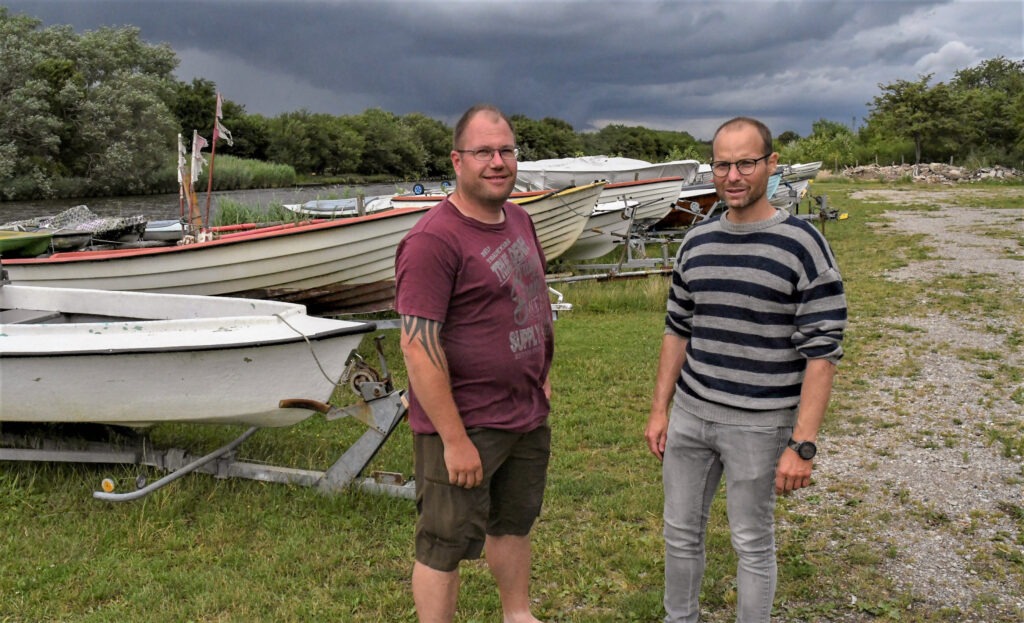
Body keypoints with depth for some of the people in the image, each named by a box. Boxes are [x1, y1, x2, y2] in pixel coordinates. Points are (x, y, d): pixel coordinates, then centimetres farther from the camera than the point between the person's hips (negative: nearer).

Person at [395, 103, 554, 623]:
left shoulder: (519, 219, 7)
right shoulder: (433, 240, -20)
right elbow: (418, 348, -24)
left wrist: (540, 377, 15)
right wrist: (454, 440, -23)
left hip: (528, 415, 9)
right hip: (464, 425, -8)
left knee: (513, 524, 25)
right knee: (445, 545, 6)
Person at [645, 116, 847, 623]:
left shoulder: (802, 245, -13)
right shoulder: (695, 242, 5)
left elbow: (821, 352, -14)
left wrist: (802, 445, -17)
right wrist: (660, 409, 9)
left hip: (758, 424, -5)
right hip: (689, 414, 5)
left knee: (752, 545, 10)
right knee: (681, 532, 16)